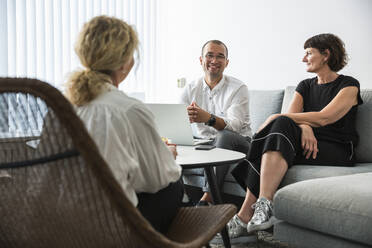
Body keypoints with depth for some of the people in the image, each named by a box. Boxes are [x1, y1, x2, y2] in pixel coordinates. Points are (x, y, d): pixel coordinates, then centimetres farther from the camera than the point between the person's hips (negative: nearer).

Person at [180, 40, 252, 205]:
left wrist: (209, 118, -44)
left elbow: (234, 125, -23)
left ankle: (207, 198, -36)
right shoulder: (191, 89, 6)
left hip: (237, 144, -3)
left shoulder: (238, 88, -7)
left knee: (225, 135, -37)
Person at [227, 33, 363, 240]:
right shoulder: (305, 86, 20)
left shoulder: (349, 85, 1)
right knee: (282, 125, -28)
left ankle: (246, 215, -43)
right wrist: (304, 127, -21)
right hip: (307, 144, 5)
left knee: (281, 124, -31)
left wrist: (277, 117, -14)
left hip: (337, 151, -5)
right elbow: (292, 116, 3)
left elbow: (323, 118, -14)